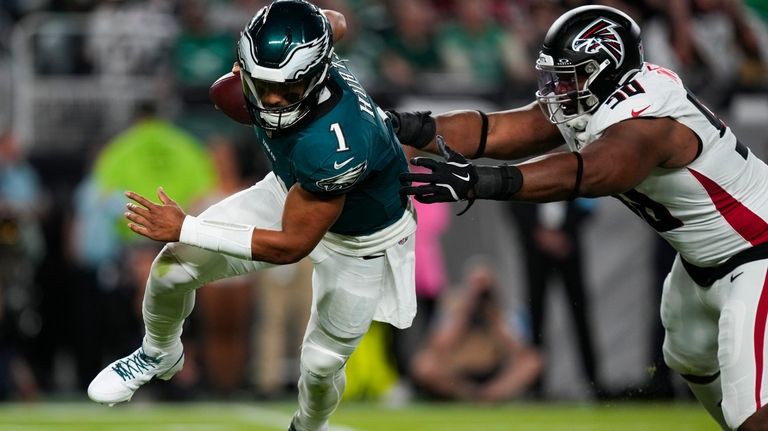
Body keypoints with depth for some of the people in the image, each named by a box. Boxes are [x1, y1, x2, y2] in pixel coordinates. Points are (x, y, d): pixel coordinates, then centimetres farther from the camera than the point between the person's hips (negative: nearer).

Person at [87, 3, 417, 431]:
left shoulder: (332, 146, -48)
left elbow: (292, 245, -35)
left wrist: (185, 229, -34)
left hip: (360, 240, -6)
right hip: (295, 190, 6)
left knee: (322, 363, 10)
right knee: (174, 267, -1)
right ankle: (159, 355, 32)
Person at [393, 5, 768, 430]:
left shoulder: (646, 121, -33)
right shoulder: (584, 104, -5)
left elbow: (582, 174, -50)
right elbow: (493, 132, -11)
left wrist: (477, 182, -62)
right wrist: (409, 128, -25)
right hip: (702, 260, 11)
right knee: (690, 360, 32)